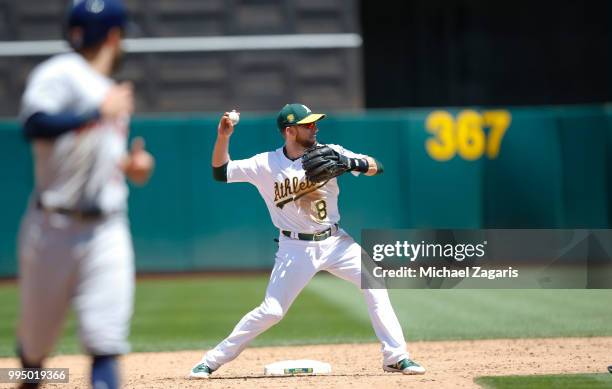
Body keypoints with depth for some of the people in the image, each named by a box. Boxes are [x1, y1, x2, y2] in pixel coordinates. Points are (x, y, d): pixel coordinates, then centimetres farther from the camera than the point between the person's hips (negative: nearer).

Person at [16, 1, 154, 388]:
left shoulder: (112, 92, 16)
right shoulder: (61, 74, -8)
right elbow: (35, 124, -25)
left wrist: (130, 165, 9)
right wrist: (100, 112, -23)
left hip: (107, 229, 5)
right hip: (53, 227, -5)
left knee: (106, 340, -11)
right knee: (38, 331, 10)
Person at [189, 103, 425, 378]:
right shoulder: (266, 164, -6)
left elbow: (377, 167, -6)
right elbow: (221, 172, -3)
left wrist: (354, 164, -27)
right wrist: (223, 136, -17)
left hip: (335, 242, 3)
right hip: (296, 249, -2)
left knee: (375, 285, -13)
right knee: (271, 311, -7)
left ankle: (396, 357, -6)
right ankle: (211, 361, 4)